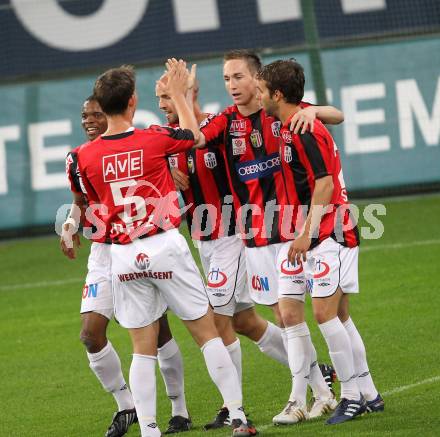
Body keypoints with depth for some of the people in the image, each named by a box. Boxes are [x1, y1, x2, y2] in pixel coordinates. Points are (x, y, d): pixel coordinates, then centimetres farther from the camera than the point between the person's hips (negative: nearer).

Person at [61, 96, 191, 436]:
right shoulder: (78, 160, 3)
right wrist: (73, 226, -1)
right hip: (105, 252, 4)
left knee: (159, 331, 2)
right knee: (91, 333, -7)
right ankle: (126, 406, 9)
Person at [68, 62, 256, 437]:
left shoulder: (86, 156, -4)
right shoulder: (154, 139, -10)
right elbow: (194, 135, 12)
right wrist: (179, 93, 24)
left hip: (124, 257, 2)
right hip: (165, 246, -2)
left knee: (143, 349, 8)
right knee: (207, 333, 7)